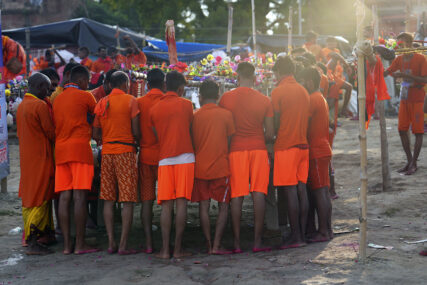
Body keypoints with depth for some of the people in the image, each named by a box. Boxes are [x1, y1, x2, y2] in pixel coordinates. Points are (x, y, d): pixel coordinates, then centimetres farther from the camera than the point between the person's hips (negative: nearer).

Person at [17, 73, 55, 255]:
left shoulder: (21, 106, 13)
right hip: (41, 158, -9)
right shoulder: (40, 105, -15)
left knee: (29, 198, 14)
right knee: (39, 200, -6)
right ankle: (32, 243, -8)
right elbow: (51, 133, -13)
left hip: (26, 157, 9)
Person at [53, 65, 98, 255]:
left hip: (60, 150, 6)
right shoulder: (84, 96, 0)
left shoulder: (57, 99, 19)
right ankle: (80, 244, -9)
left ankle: (66, 244, 1)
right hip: (80, 148, -6)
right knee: (79, 197, -7)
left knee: (64, 197, 2)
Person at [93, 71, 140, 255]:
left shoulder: (101, 103, 10)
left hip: (106, 152, 5)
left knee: (108, 200, 8)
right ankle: (123, 245, -5)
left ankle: (111, 243, 7)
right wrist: (136, 141, 12)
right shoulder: (130, 101, -4)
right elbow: (136, 132, -8)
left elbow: (96, 134, 9)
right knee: (128, 200, -2)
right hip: (125, 152, -5)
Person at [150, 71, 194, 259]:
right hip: (185, 157, -3)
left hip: (164, 159, 3)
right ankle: (178, 248, -5)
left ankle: (165, 249, -3)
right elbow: (191, 130, 13)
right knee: (181, 202, -3)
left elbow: (156, 136, 14)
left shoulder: (154, 109, 10)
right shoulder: (186, 104, 2)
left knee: (166, 205, 2)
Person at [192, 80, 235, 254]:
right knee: (223, 206, 4)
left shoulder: (195, 116, 2)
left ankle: (209, 245, 5)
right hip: (220, 166, -2)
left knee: (204, 207, 6)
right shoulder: (225, 114, -3)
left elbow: (192, 142, 8)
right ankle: (216, 246, -5)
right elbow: (230, 141, 1)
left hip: (200, 167, 2)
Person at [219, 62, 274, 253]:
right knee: (258, 194, 1)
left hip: (236, 150, 0)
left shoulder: (226, 98, 1)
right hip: (258, 149, 0)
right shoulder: (264, 100, 3)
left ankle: (237, 242, 2)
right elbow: (270, 133, 4)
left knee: (236, 196, 2)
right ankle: (257, 241, -1)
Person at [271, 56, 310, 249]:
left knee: (290, 192, -6)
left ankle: (295, 237, -5)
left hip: (285, 146, -7)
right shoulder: (303, 91, 13)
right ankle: (302, 234, 10)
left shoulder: (278, 92, -8)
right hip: (303, 145, 7)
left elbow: (276, 123, -9)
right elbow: (306, 121, 15)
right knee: (301, 190, 8)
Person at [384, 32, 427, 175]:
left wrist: (405, 75, -24)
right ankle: (409, 161, 15)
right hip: (404, 99, 6)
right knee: (402, 130, 5)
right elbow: (386, 72, 7)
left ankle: (414, 164, 3)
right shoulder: (399, 59, 7)